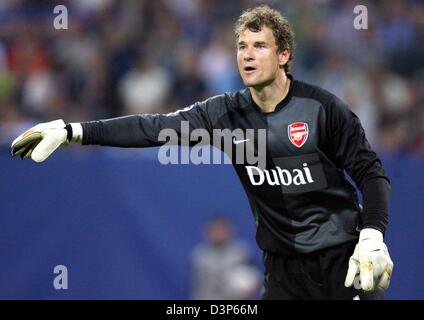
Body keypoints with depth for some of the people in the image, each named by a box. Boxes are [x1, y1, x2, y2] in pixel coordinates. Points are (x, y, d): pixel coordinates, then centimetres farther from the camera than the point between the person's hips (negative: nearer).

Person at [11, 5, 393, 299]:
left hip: (342, 256, -3)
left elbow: (371, 172, -6)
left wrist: (372, 238, -20)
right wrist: (74, 131, -16)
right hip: (284, 264, 3)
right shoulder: (228, 112, -2)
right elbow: (155, 128, -8)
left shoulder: (321, 107, -11)